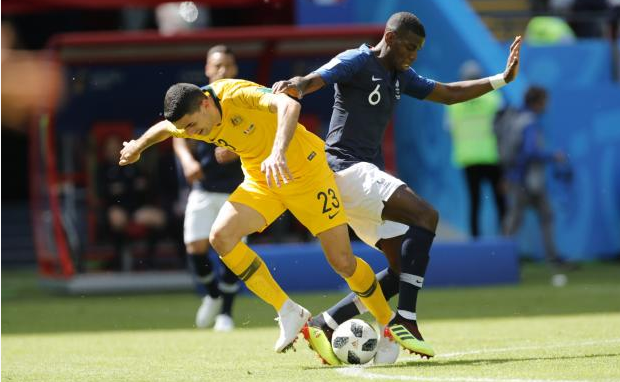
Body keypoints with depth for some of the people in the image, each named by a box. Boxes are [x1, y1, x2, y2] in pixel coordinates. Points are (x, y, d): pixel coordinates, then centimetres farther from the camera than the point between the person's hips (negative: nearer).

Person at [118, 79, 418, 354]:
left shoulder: (236, 94, -31)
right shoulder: (188, 121, -10)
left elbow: (289, 105, -48)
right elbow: (163, 128, 15)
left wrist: (278, 153, -62)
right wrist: (137, 146, 31)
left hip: (306, 170, -6)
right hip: (260, 181, 6)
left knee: (342, 261, -6)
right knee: (221, 237, -19)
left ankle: (389, 323, 21)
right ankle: (289, 314, -10)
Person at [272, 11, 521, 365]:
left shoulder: (400, 77, 18)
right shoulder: (356, 62, -8)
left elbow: (449, 94, 25)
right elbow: (313, 80, -23)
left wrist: (502, 79, 17)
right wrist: (293, 86, -47)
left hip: (365, 175, 10)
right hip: (346, 167, -10)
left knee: (403, 270, 4)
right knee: (425, 215, -26)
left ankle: (323, 326, 6)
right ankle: (405, 320, -29)